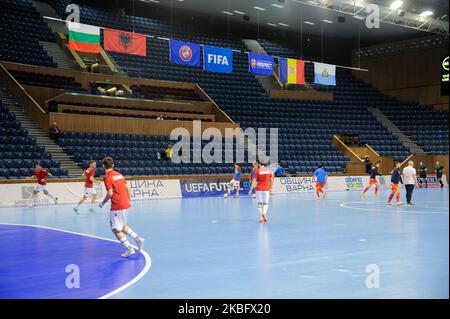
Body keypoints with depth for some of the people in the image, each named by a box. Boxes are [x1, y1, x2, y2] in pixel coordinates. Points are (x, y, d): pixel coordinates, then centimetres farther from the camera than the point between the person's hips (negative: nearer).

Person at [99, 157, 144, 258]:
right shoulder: (119, 174, 12)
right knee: (122, 226, 24)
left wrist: (103, 203, -3)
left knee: (116, 229, 2)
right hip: (126, 205, 8)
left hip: (116, 207, -8)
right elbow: (127, 188, 15)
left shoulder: (107, 177, -10)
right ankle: (138, 239, 10)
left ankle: (129, 248, -5)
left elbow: (110, 193, -17)